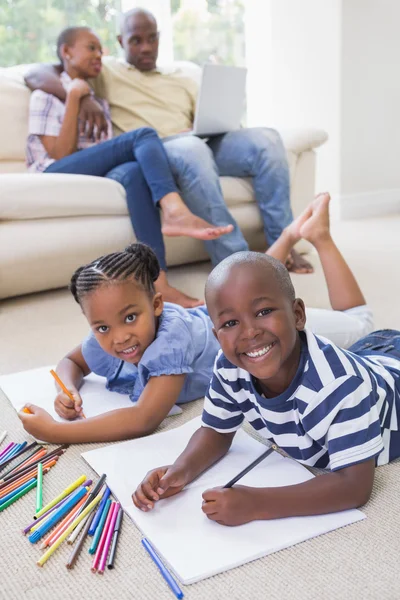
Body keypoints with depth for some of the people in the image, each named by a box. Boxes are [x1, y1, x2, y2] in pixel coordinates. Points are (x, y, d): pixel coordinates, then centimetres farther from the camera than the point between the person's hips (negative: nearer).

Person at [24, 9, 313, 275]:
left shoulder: (182, 81, 31)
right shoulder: (107, 71, 18)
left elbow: (208, 125, 24)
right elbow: (35, 74, 8)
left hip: (198, 150, 5)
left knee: (265, 138, -20)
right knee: (192, 149, -39)